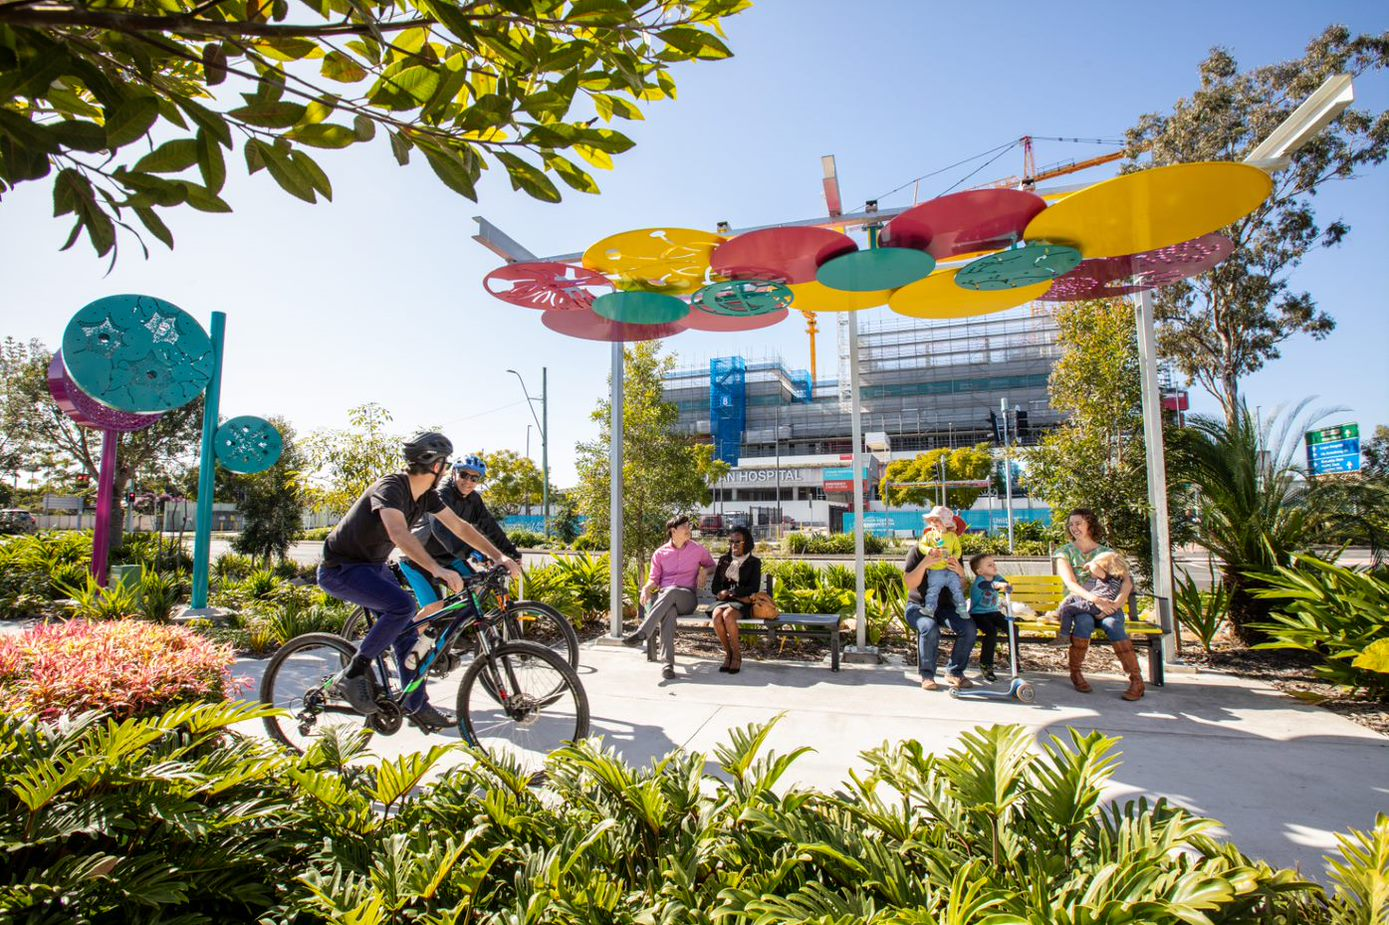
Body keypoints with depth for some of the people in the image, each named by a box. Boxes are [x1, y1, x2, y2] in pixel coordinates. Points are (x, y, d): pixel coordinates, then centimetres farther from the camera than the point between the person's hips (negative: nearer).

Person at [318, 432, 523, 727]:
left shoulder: (426, 495, -2)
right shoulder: (391, 487, -28)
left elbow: (461, 527, 2)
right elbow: (399, 533, -46)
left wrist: (502, 558, -3)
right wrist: (438, 570, -58)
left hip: (372, 565, 9)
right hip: (340, 569, -9)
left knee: (407, 633, 5)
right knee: (402, 605, -29)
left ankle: (417, 706, 16)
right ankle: (351, 675, -13)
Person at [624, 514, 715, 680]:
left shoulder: (698, 550, 13)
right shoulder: (660, 553, 14)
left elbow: (712, 565, 26)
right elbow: (654, 579, 12)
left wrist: (704, 572, 2)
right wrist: (646, 588, -11)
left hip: (687, 597, 0)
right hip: (663, 597, 1)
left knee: (671, 591, -38)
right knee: (668, 611, -39)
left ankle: (641, 634, -47)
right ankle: (668, 663, -47)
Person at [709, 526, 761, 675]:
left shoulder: (754, 562, 7)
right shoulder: (723, 560, 16)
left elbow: (753, 588, -4)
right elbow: (714, 586, 10)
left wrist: (729, 592, -11)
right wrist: (740, 595, -7)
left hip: (742, 603, -3)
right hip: (724, 600, 3)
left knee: (728, 615, -35)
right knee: (716, 615, -32)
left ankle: (737, 654, -16)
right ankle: (728, 652, -13)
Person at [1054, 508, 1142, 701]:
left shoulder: (1107, 553, 12)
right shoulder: (1064, 552, 8)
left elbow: (1127, 581, -1)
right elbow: (1070, 583, -8)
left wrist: (1116, 603, -21)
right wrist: (1095, 599, -24)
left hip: (1107, 605, 1)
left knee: (1113, 623, -33)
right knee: (1084, 622, -34)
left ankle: (1137, 680, -30)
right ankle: (1075, 673, -17)